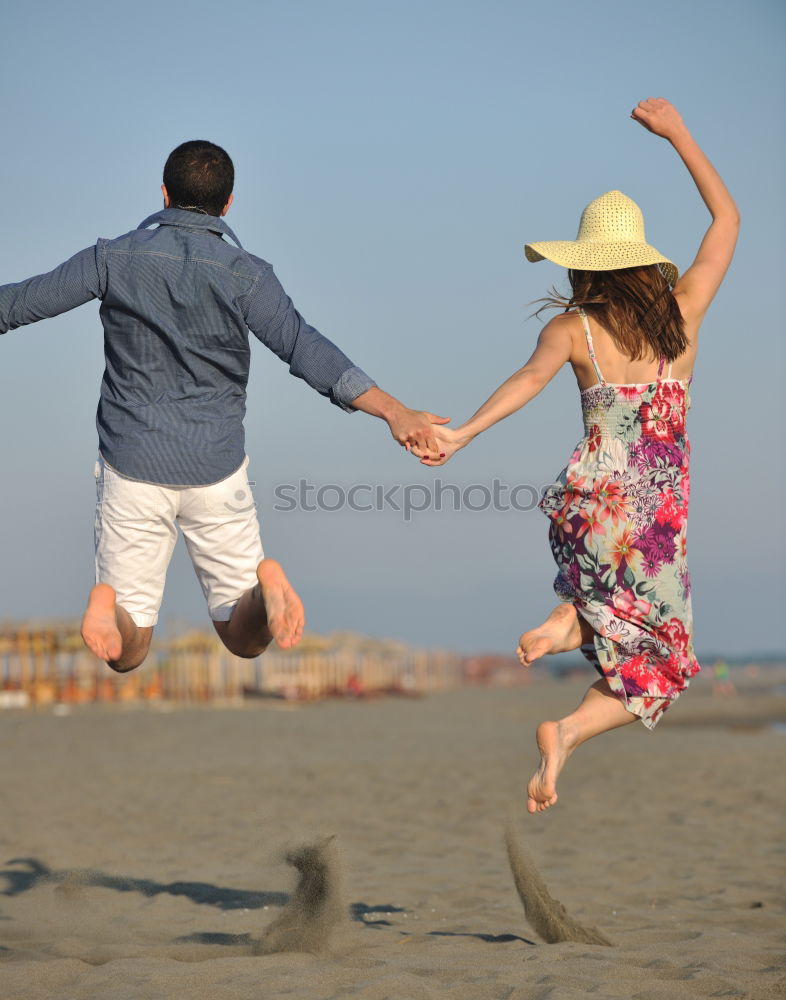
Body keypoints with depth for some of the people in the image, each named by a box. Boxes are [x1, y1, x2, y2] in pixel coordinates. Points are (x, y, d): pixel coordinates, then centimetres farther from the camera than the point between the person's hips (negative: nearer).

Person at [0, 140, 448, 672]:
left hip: (131, 465, 1)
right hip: (216, 467, -1)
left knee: (125, 653, 11)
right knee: (246, 640, 12)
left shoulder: (116, 258, -2)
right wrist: (394, 411, -23)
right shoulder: (246, 275, -6)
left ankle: (109, 598, -24)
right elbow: (306, 349, -18)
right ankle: (264, 582, -22)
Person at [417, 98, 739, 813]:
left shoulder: (572, 329, -1)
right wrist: (678, 134, 17)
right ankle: (569, 732, -14)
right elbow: (728, 218, 14)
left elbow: (530, 379, -22)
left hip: (590, 499, 1)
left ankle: (571, 619, 8)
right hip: (660, 514, -1)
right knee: (657, 666, 10)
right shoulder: (683, 312, 3)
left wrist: (465, 433, -32)